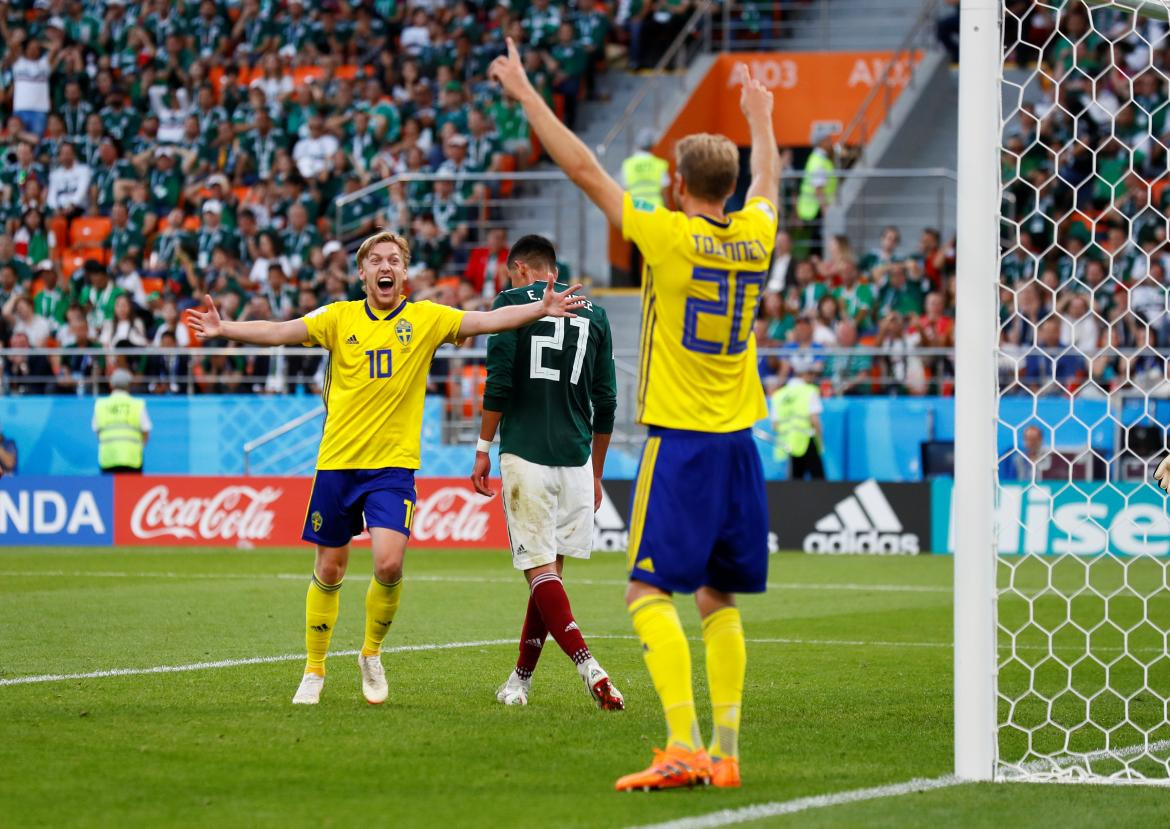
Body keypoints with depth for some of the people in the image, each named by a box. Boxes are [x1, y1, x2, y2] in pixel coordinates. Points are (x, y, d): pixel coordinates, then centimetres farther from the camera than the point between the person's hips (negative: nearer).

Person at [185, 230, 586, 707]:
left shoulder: (425, 319, 2)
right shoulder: (339, 318, 3)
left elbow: (486, 321, -7)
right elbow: (280, 332, -6)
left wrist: (541, 309, -21)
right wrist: (223, 329, -20)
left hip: (393, 464, -1)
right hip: (337, 461, 1)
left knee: (389, 563, -18)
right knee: (329, 570, 7)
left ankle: (372, 654, 9)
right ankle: (314, 672, 24)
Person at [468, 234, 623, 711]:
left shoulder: (512, 302, 2)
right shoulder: (593, 313, 14)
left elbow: (499, 383, -7)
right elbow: (606, 403, 14)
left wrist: (484, 449, 1)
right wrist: (596, 474, 21)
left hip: (525, 454, -4)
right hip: (576, 460, 4)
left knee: (540, 569, -7)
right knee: (549, 568, 10)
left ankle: (587, 666, -24)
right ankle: (520, 680, 14)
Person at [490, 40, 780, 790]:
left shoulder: (669, 236, -10)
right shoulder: (755, 238, 5)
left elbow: (584, 169, -5)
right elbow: (767, 182, 29)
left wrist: (527, 94, 4)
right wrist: (762, 120, 48)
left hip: (682, 440, -6)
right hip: (739, 442, 6)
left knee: (650, 593, -9)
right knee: (719, 599, 13)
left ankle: (685, 747, -21)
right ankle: (726, 752, 10)